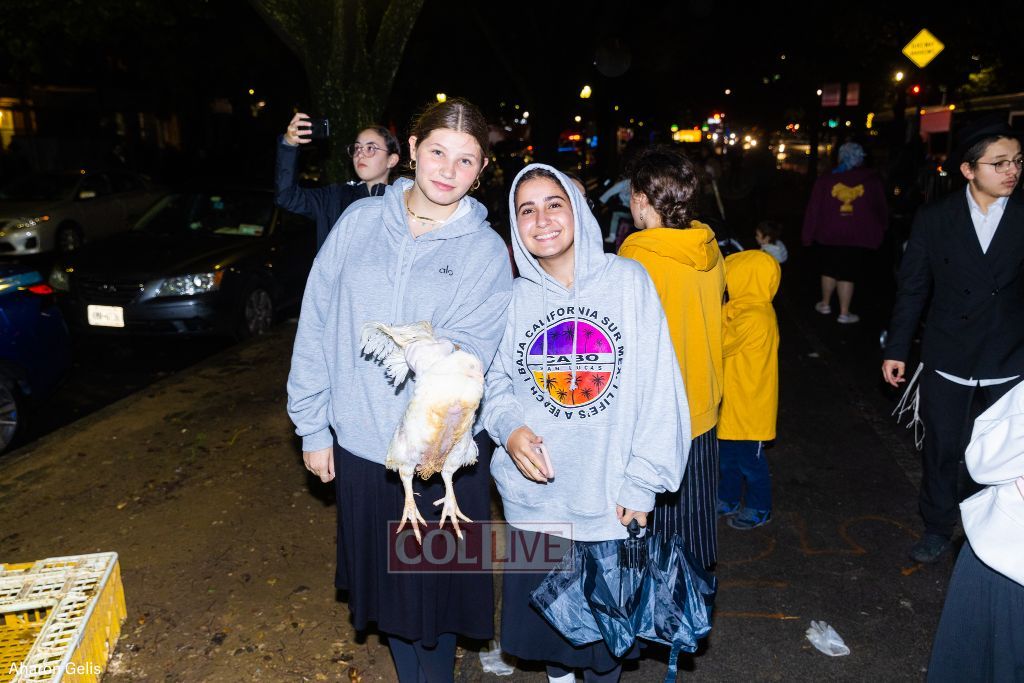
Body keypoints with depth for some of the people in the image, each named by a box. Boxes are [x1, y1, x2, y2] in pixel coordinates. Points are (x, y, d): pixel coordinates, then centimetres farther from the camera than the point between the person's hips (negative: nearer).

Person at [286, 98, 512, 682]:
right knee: (384, 585, 19)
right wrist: (312, 425, 2)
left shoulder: (486, 251, -5)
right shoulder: (360, 221, -1)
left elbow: (467, 354, -16)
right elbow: (316, 325, 1)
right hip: (358, 444, 2)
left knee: (434, 590, 14)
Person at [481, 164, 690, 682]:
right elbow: (496, 380, 9)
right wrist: (508, 426, -12)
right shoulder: (513, 296, -3)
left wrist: (641, 483, -9)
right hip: (534, 496, 2)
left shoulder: (628, 281, -10)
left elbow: (657, 389, -8)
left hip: (609, 501, -2)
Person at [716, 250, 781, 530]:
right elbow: (726, 340, 5)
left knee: (749, 460, 8)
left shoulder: (753, 317, -25)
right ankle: (728, 500, 37)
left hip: (748, 405, -9)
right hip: (733, 401, 9)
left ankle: (759, 510, 26)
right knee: (728, 454, 20)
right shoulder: (749, 309, 5)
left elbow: (718, 345, -23)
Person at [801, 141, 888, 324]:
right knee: (848, 275, 4)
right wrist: (879, 233, 21)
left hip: (828, 235, 2)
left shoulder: (826, 180, -3)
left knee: (829, 270, 19)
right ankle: (844, 313, 10)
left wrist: (808, 236, 5)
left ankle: (825, 304, 31)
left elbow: (813, 211, -2)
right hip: (859, 238, -1)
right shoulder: (872, 180, -3)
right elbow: (881, 210, 6)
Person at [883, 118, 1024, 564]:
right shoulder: (934, 218, -5)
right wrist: (896, 349, -1)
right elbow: (912, 289, 0)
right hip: (947, 362, 0)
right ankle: (938, 528, 33)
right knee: (941, 449, 13)